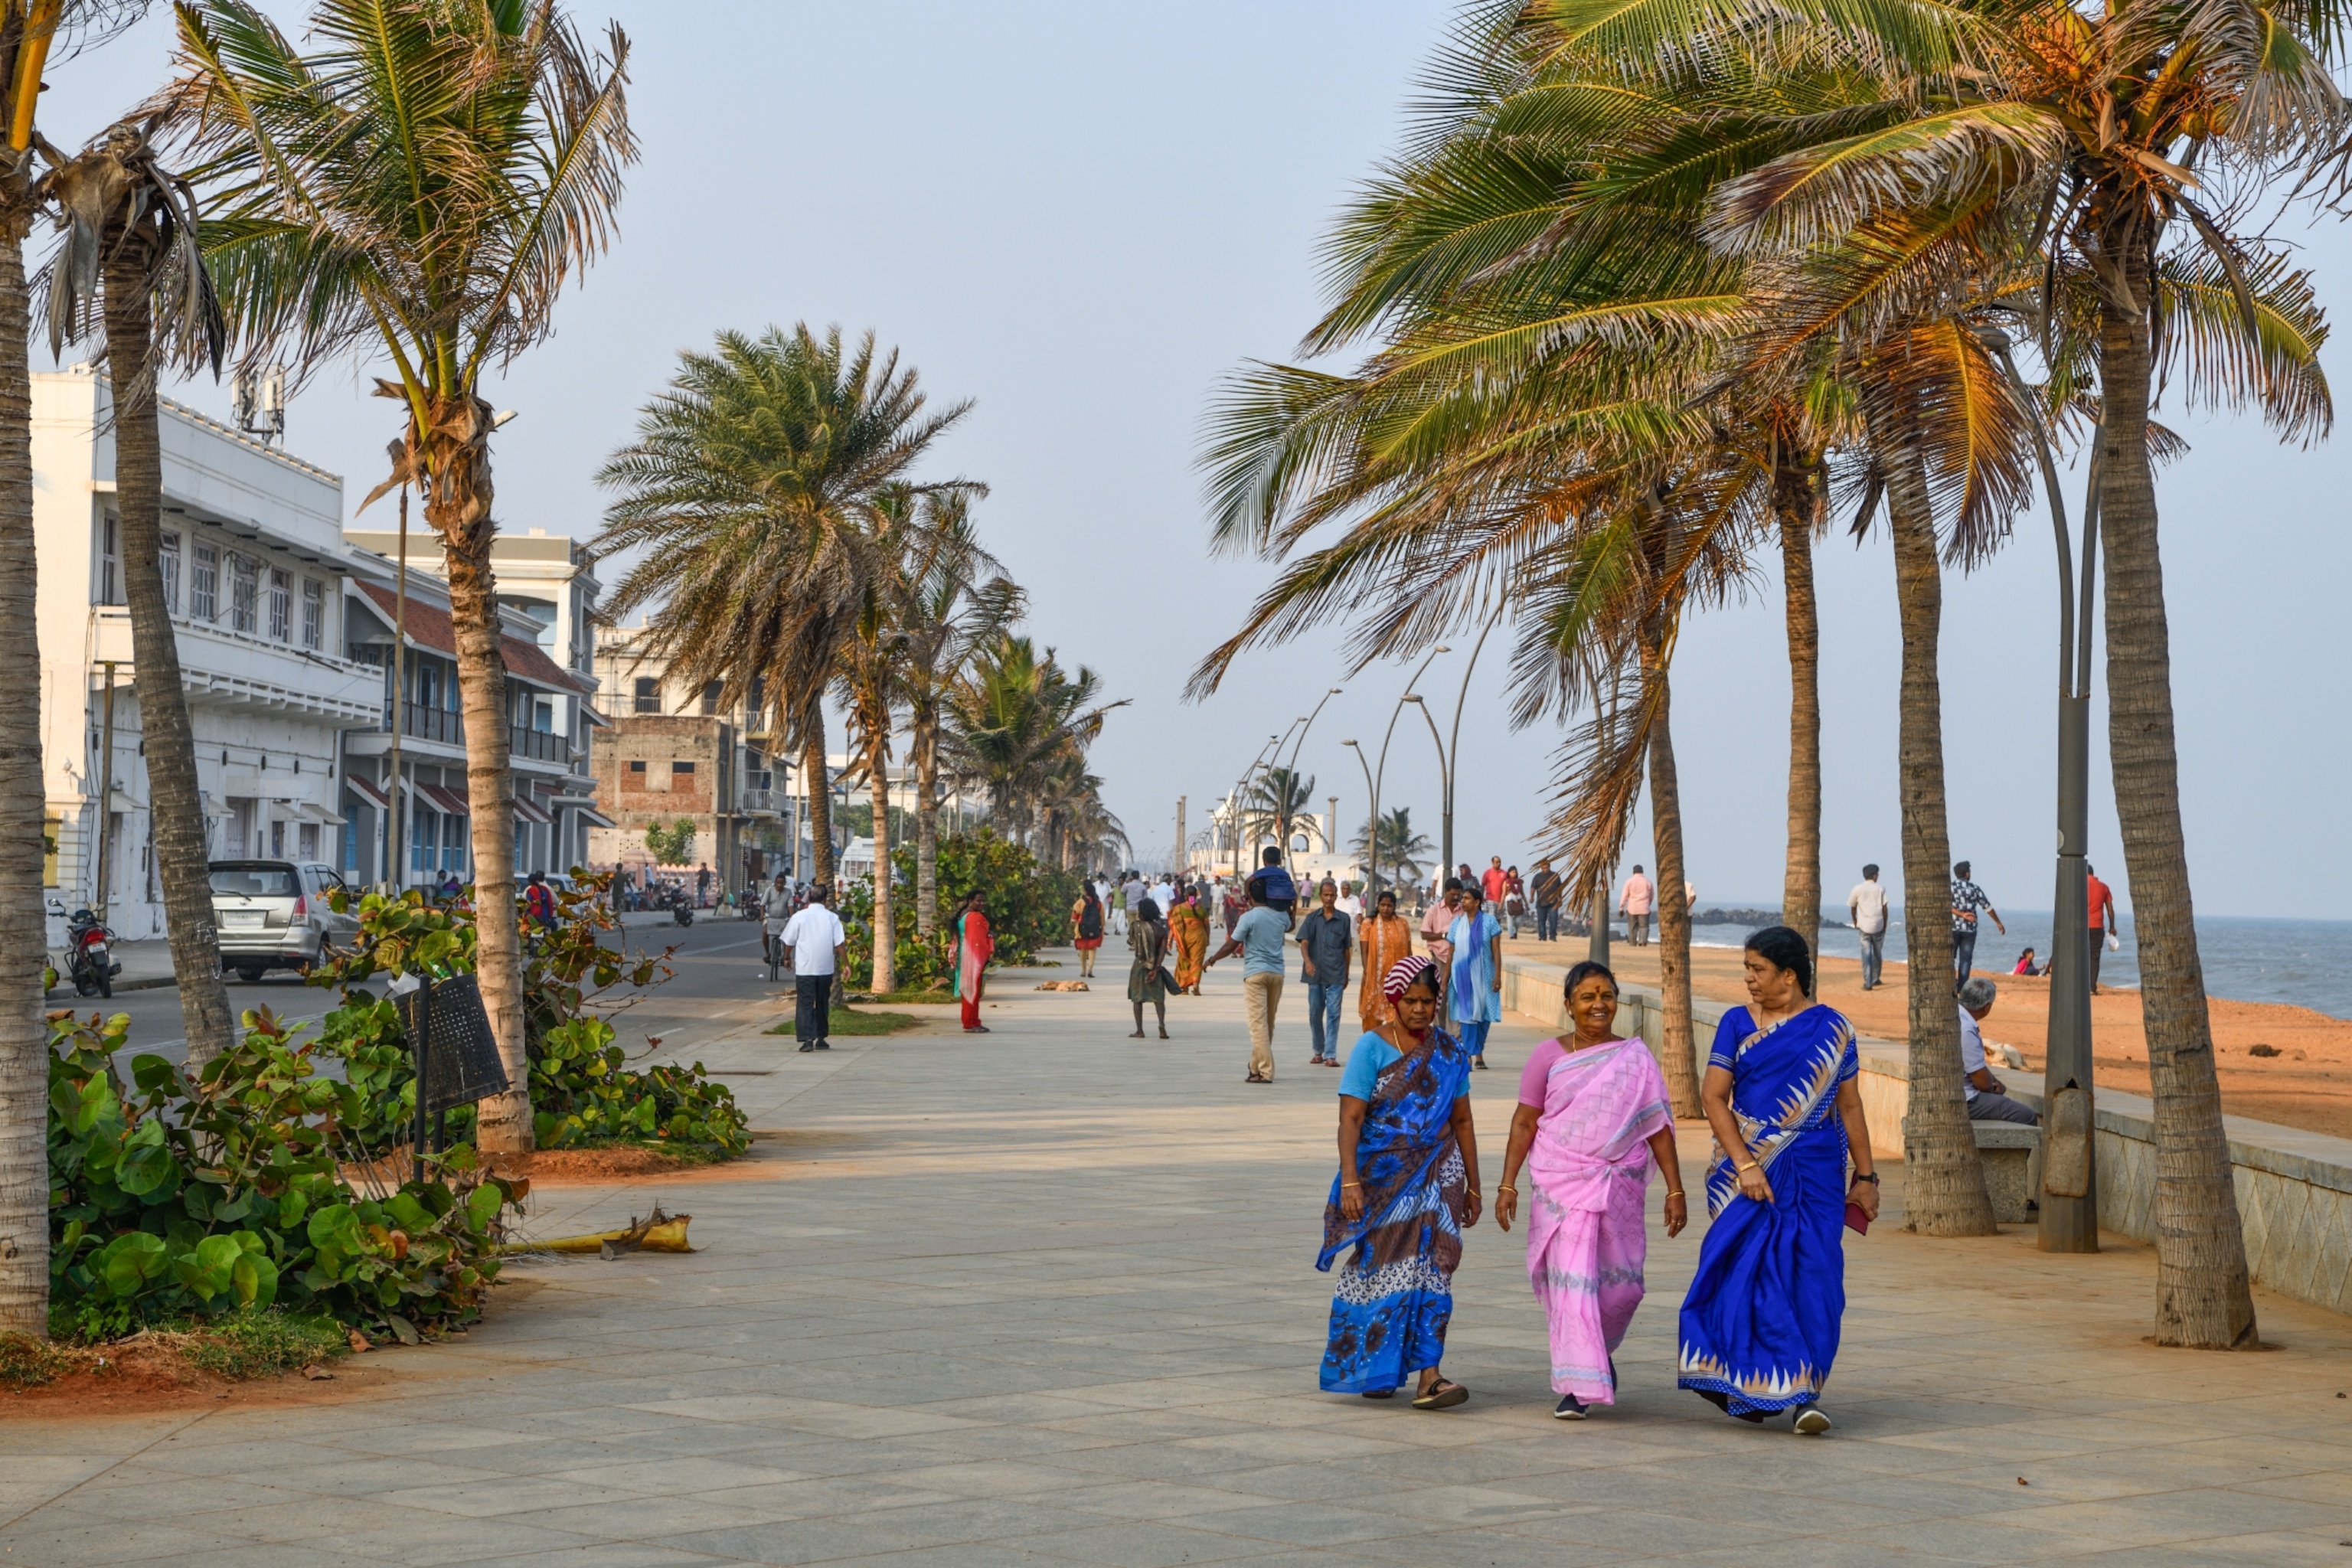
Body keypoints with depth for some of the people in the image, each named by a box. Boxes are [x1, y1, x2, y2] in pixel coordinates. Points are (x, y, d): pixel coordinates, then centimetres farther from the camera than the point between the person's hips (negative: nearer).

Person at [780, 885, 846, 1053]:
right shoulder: (832, 918, -1)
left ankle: (807, 1039, -14)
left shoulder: (799, 917, -3)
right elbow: (840, 943, -4)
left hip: (804, 968, -2)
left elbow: (789, 942, 2)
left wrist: (787, 957, 19)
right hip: (826, 968, 2)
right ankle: (821, 1038, 21)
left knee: (805, 1004, -2)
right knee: (823, 1004, 15)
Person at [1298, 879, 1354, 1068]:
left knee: (1333, 1014, -6)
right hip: (1315, 974, 1)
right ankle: (1318, 1052, 22)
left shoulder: (1344, 919, 6)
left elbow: (1347, 949, 11)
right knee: (1315, 1014, 8)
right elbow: (1304, 942, -2)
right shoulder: (1312, 918, 6)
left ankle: (1330, 1055, -7)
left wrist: (1346, 974, 11)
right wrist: (1307, 961, -21)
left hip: (1336, 975, -1)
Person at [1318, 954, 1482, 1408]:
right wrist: (1350, 1181, -18)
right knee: (1378, 1266, 5)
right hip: (1381, 1175, -2)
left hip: (1435, 1175, 2)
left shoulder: (1449, 1053, 7)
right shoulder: (1371, 1049, -4)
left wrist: (1472, 1187, 13)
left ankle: (1428, 1376, -14)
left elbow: (1462, 1122, 13)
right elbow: (1350, 1118, -9)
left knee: (1429, 1266, -9)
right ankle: (1373, 1369, 22)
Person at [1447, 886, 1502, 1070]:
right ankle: (1473, 1055, -2)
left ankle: (1478, 1054, 18)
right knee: (1467, 1013, -4)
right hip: (1462, 976, 1)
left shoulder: (1489, 921, -2)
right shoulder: (1457, 923, 5)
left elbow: (1496, 951, -3)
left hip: (1483, 975, -1)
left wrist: (1498, 975, -9)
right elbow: (1451, 952, 8)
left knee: (1484, 1014, 5)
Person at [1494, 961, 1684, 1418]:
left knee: (1621, 1284, 5)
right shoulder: (1549, 1056, 2)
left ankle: (1599, 1350, 35)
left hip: (1620, 1187, 2)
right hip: (1562, 1185, -2)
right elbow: (1524, 1123, 4)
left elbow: (1658, 1127, 5)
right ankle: (1577, 1385, -6)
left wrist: (1675, 1190, 1)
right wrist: (1507, 1183, -3)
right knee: (1571, 1280, -9)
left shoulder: (1636, 1058, 5)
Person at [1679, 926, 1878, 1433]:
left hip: (1815, 1176, 0)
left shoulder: (1832, 1029, 5)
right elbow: (1712, 1095, -2)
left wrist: (1864, 1175, 6)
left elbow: (1848, 1105, 9)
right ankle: (1748, 1388, 12)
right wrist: (1744, 1164, -12)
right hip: (1746, 1172, 0)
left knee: (1813, 1278, -6)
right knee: (1748, 1275, -1)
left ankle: (1804, 1393, -3)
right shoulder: (1738, 1023, 4)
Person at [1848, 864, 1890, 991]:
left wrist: (1855, 921, 30)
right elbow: (1884, 908, 1)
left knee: (1866, 954, -3)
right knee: (1878, 953, 18)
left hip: (1864, 926, -1)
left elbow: (1852, 908, 13)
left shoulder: (1857, 889, 4)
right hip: (1878, 926, 1)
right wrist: (1885, 926, 11)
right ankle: (1875, 979, 29)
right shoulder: (1880, 889, 3)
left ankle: (1868, 983, -11)